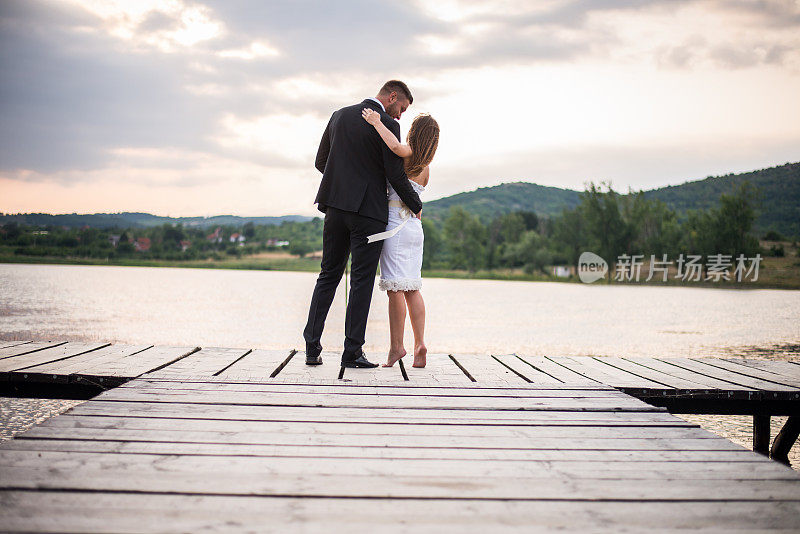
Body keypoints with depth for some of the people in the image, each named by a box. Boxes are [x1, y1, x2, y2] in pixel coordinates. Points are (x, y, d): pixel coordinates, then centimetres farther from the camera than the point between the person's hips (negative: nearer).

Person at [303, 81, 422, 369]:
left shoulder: (339, 116, 11)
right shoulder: (387, 125, -8)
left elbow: (320, 162, 15)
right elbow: (396, 175, -9)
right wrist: (416, 207, 6)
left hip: (336, 208, 6)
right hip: (369, 210, -5)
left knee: (328, 275, 11)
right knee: (362, 280, 1)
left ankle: (312, 348, 9)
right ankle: (352, 352, 2)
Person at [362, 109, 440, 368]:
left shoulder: (409, 154, -8)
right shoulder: (426, 167, 14)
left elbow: (396, 146, -31)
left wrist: (377, 122, -19)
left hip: (396, 225, -7)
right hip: (415, 227, 7)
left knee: (395, 288, -6)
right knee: (412, 288, 9)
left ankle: (396, 346, -5)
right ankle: (420, 343, 5)